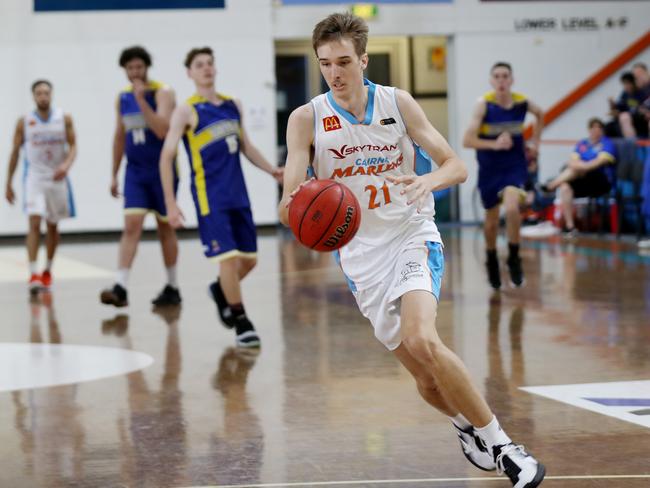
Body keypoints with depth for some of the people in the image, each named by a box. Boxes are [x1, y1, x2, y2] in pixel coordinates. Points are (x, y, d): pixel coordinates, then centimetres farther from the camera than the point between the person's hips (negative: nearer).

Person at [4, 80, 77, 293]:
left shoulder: (65, 119, -1)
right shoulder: (24, 122, -2)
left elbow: (73, 146, -3)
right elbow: (15, 153, 5)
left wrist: (66, 164, -24)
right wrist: (8, 183, 5)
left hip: (57, 178, 2)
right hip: (34, 177, -2)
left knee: (52, 226, 13)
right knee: (34, 223, -17)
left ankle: (48, 271, 29)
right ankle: (33, 274, -21)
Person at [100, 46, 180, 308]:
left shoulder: (162, 92, -11)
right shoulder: (123, 97, 7)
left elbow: (162, 130, -24)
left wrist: (141, 99, -29)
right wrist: (114, 175, 14)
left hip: (161, 170, -3)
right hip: (135, 171, 4)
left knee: (165, 228, 7)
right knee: (131, 225, -9)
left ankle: (172, 288, 20)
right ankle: (120, 288, -17)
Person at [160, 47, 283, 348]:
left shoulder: (233, 106, 11)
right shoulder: (186, 111, -6)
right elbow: (166, 157, -7)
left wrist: (272, 171, 4)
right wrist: (171, 204, -13)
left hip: (238, 196, 6)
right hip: (210, 198, -6)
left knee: (249, 259, 9)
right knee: (229, 258, -11)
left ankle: (221, 291, 38)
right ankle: (241, 323, 3)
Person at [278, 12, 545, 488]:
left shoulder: (397, 103, -3)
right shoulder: (307, 119, -4)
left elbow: (456, 165, -2)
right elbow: (289, 206, -9)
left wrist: (430, 181, -26)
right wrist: (293, 208, -35)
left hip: (412, 236, -2)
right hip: (361, 255, 2)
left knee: (422, 340, -28)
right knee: (428, 380, 3)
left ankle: (501, 445, -18)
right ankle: (468, 425, 36)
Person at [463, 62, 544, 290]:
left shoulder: (522, 102, -7)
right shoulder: (484, 104, -15)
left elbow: (540, 114, 17)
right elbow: (468, 140, -20)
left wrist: (534, 142, 10)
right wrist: (494, 144, -32)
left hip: (515, 166, 0)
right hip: (489, 168, 0)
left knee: (512, 208, -25)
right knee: (492, 220, 13)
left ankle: (514, 258, -5)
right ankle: (491, 260, 40)